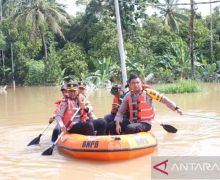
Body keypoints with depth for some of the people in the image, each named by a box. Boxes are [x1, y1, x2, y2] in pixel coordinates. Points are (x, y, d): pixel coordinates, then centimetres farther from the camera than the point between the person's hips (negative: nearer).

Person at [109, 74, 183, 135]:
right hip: (132, 122, 5)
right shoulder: (128, 96, 3)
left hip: (145, 123, -5)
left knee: (129, 128, -32)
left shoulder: (148, 92, -8)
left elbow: (163, 99, -5)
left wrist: (176, 108, -11)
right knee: (112, 126, -7)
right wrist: (117, 124, -8)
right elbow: (120, 112, 7)